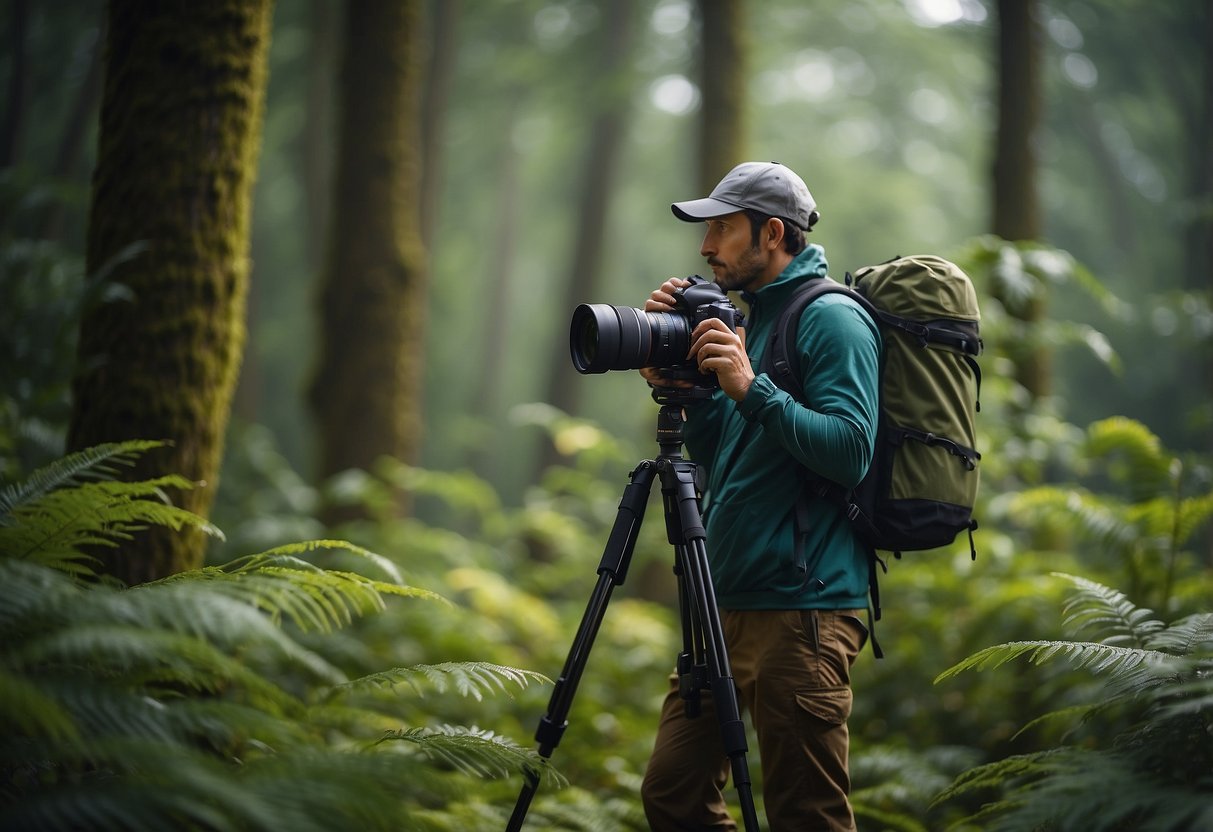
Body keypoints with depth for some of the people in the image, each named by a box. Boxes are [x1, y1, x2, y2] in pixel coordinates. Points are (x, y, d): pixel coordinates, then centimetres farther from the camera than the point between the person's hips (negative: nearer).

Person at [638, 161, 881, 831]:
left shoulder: (831, 319, -8)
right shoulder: (755, 317, 20)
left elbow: (850, 453, -18)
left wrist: (751, 388, -23)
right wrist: (676, 380, 7)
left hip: (800, 611, -9)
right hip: (727, 602, 9)